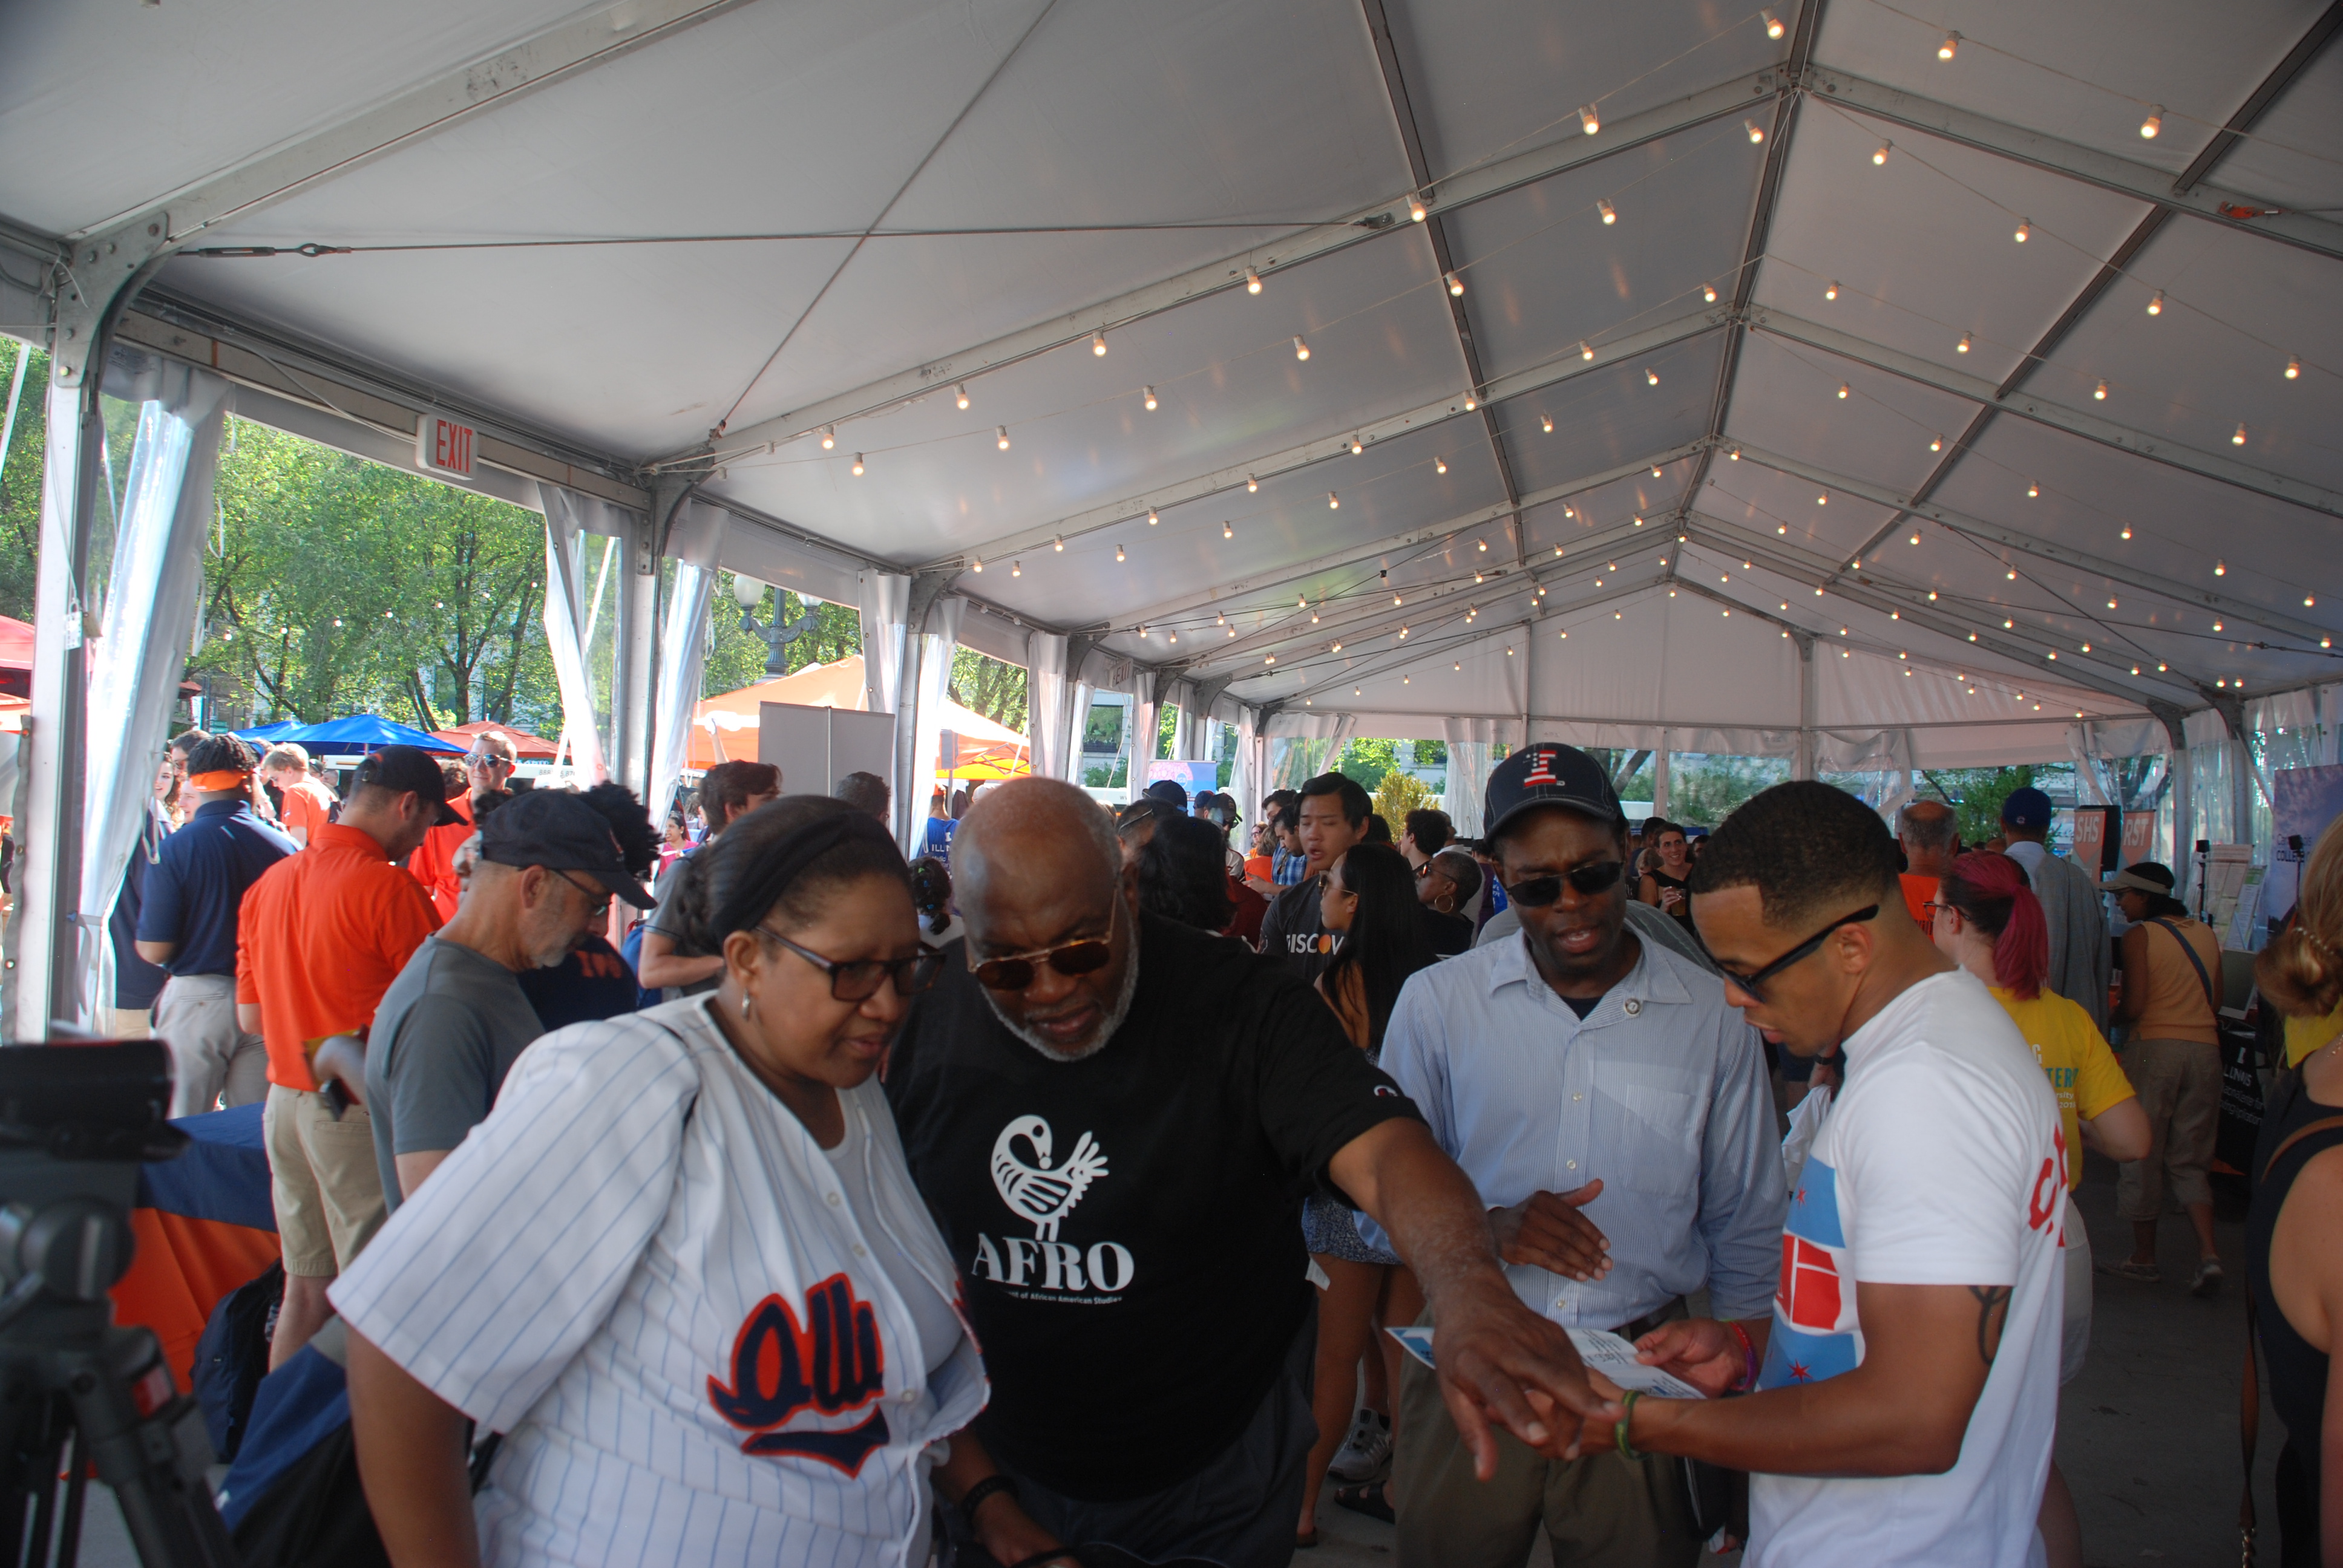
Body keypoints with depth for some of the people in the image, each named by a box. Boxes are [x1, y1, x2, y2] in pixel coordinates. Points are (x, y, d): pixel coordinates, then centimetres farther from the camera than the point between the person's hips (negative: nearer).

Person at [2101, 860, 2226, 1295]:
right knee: (2188, 1160, 12)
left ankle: (2144, 1258, 14)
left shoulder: (2140, 935, -7)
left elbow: (2134, 1006, -13)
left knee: (2142, 1154, 6)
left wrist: (2110, 1018, 7)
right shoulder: (2206, 934, 10)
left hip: (2155, 1046, -5)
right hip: (2206, 1048, 5)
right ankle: (2208, 1253, -5)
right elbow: (2215, 1000, 14)